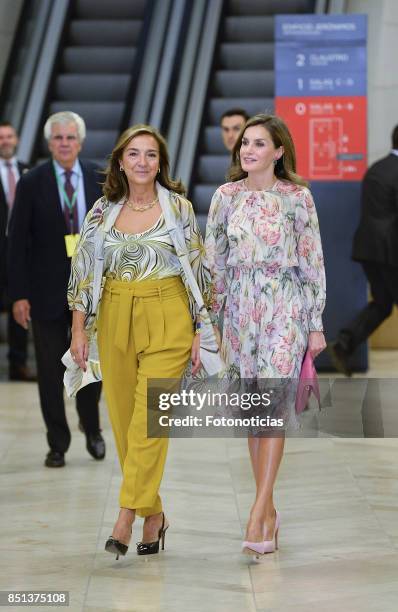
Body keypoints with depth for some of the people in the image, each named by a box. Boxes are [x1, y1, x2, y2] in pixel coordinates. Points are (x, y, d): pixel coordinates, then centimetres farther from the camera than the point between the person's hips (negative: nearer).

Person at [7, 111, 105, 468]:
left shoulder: (100, 180, 2)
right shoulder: (32, 184, -5)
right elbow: (18, 242, -5)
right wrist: (19, 295, -9)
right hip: (47, 291, -1)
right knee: (51, 371, 4)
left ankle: (92, 429, 32)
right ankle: (58, 444, 17)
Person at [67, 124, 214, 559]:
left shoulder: (179, 208, 0)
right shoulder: (103, 211, 6)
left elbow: (199, 271, 2)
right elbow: (84, 271, 7)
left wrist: (200, 333, -2)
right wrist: (79, 329, 1)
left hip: (167, 317, -3)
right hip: (115, 318, 3)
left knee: (149, 419, -11)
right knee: (123, 418, 5)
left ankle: (125, 520, -13)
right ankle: (153, 513, 18)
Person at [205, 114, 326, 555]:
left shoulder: (297, 197, -3)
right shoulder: (226, 196, 5)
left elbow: (312, 261, -1)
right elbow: (214, 261, 8)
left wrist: (316, 323, -1)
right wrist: (210, 320, 5)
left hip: (285, 304, -3)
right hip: (241, 307, 4)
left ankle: (258, 513, -14)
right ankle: (269, 510, 16)